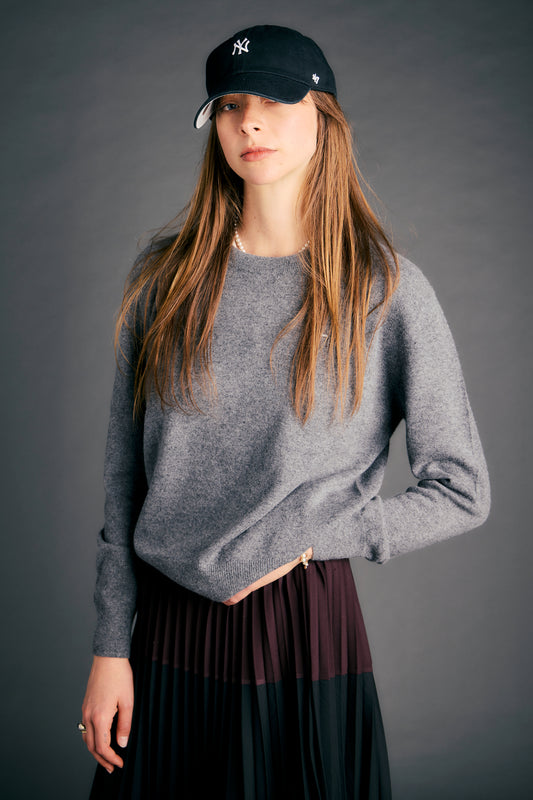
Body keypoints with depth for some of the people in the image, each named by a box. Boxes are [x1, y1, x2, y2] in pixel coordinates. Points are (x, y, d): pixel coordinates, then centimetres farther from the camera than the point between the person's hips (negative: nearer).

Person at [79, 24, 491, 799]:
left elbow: (463, 491, -4)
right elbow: (124, 473, 4)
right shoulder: (165, 273, 2)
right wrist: (111, 646, 2)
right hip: (167, 625, 3)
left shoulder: (386, 289, -5)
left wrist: (303, 538, -10)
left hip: (306, 623, -2)